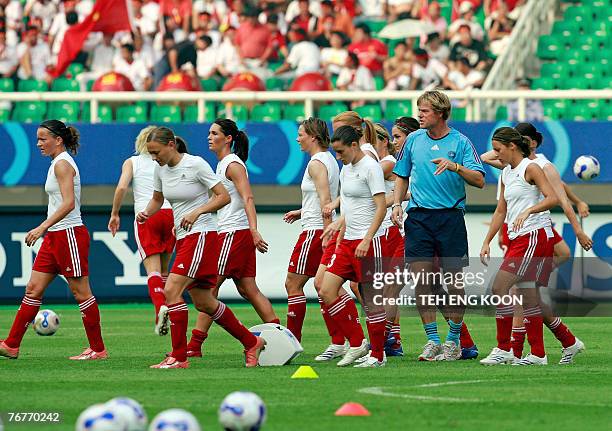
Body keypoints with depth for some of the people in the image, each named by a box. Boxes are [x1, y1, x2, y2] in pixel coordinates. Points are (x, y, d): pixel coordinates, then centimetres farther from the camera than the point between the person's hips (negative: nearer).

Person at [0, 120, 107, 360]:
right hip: (55, 237, 10)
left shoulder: (62, 164, -13)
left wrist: (42, 227, -26)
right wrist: (45, 229, 23)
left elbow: (68, 203, -23)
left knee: (81, 293, -3)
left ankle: (98, 349, 4)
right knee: (33, 289, 7)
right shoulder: (58, 163, 16)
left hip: (69, 235, -10)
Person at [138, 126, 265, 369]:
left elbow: (224, 197, -12)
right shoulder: (161, 169, 7)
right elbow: (157, 199, 23)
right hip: (183, 238, 8)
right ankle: (251, 343, 25)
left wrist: (197, 212, -24)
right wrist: (146, 213, 2)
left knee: (171, 290, -18)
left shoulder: (195, 164, -13)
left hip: (201, 234, -8)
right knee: (203, 303, 11)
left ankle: (178, 357, -14)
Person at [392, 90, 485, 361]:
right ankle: (432, 340, 3)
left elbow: (479, 180, -8)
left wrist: (455, 167, -23)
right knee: (421, 280, -4)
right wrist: (397, 204, 5)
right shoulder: (413, 140, 10)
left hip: (450, 216, -3)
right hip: (418, 217, 3)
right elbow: (402, 177, 20)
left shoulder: (460, 142, -1)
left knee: (453, 281, -1)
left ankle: (453, 341, 11)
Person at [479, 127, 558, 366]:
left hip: (535, 236, -9)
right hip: (517, 239, 9)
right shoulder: (506, 174, 17)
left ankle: (503, 349, -10)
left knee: (499, 287, -15)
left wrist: (528, 211, -32)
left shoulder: (530, 168, -8)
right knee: (528, 297, 7)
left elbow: (553, 198, -19)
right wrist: (487, 241, 15)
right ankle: (538, 354, 10)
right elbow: (501, 211, 21)